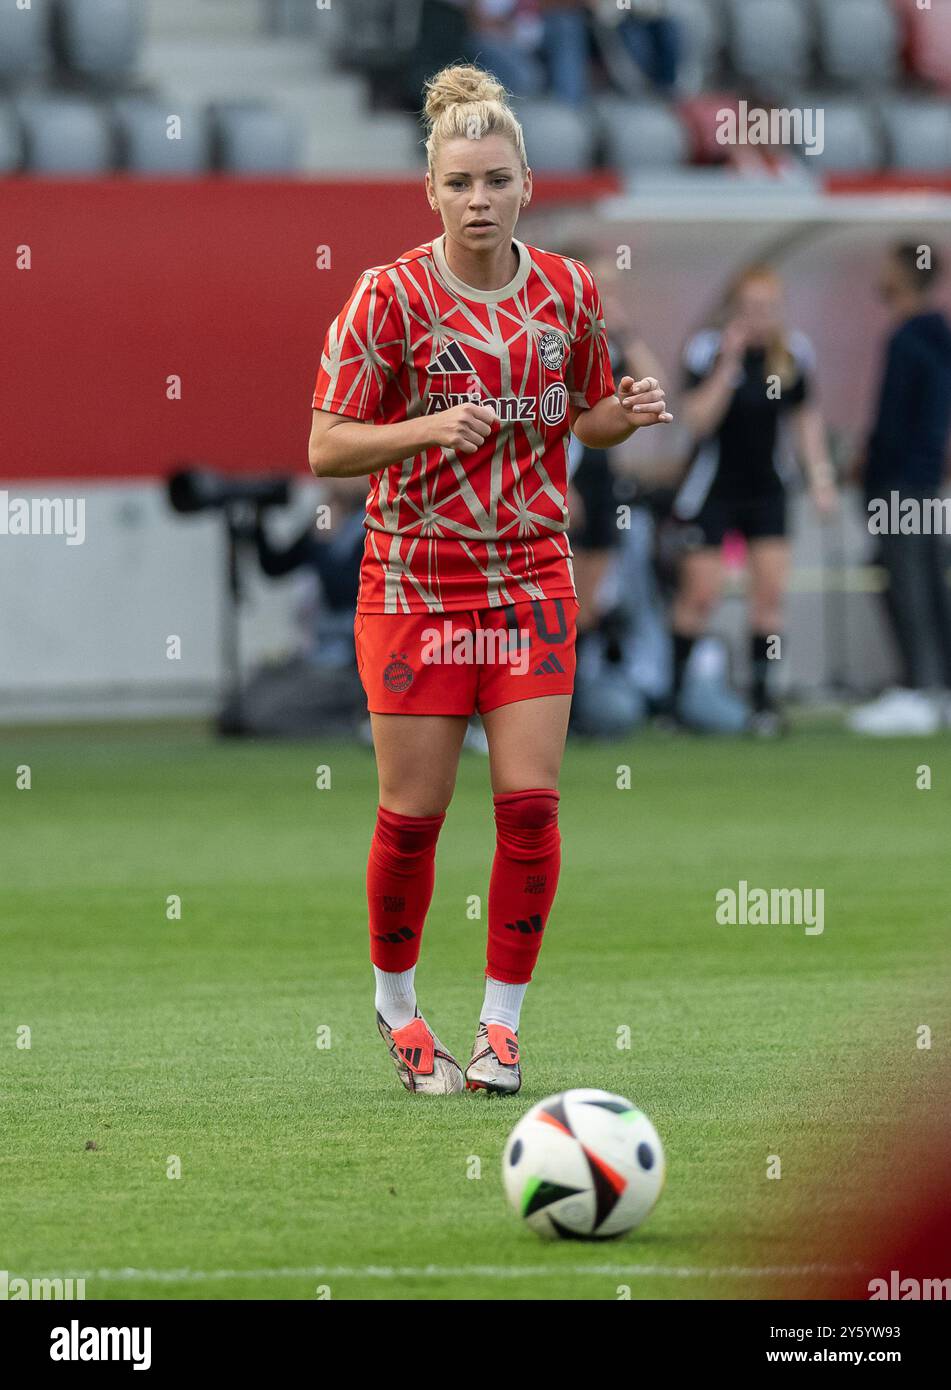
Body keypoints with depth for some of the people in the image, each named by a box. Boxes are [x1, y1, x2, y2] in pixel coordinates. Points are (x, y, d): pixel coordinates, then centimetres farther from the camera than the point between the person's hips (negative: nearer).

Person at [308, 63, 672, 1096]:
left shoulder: (568, 292, 2)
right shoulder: (390, 296, -10)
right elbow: (326, 447, -10)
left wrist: (626, 415, -6)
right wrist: (431, 426, -25)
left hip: (532, 576, 3)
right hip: (415, 579, -3)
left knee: (530, 803, -5)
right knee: (414, 810, 1)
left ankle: (501, 1025, 6)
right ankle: (396, 1002, 24)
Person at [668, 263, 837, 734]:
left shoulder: (793, 353, -1)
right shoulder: (707, 350, -13)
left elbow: (806, 418, 11)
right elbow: (697, 420, -21)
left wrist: (821, 478, 6)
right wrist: (728, 365, -28)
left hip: (766, 489, 4)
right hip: (712, 488, -4)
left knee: (771, 589, -4)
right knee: (700, 593, -5)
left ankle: (762, 695, 2)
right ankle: (674, 691, 8)